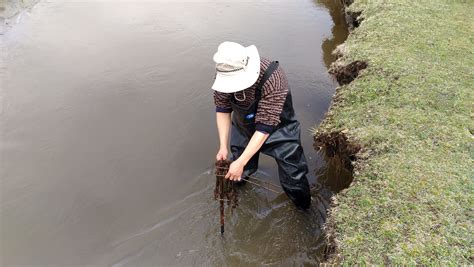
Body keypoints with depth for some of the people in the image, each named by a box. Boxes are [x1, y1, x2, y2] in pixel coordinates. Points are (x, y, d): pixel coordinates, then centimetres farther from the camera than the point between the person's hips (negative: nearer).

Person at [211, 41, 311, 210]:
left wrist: (241, 163, -38)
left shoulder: (272, 79, -40)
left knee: (293, 180, 3)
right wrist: (223, 146, -20)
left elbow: (264, 128, -37)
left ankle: (305, 211, 32)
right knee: (237, 173, 20)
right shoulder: (225, 75, -24)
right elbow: (222, 109, -12)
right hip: (243, 127, 4)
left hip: (277, 129, -4)